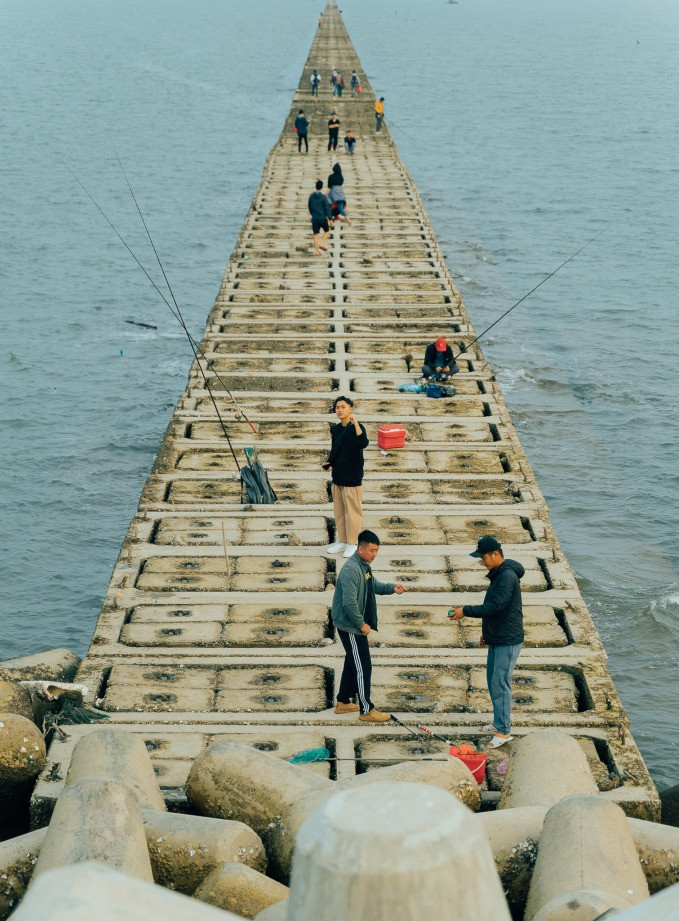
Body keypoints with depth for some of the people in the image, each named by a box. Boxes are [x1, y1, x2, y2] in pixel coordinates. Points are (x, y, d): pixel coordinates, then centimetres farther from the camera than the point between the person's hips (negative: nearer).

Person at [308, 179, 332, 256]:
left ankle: (317, 251, 2)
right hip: (323, 218, -3)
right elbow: (327, 208, -13)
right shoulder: (323, 197, -12)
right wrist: (330, 218, -9)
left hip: (314, 219, 4)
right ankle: (321, 244, -4)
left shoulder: (311, 196, 2)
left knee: (316, 235, 6)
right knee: (327, 232, 17)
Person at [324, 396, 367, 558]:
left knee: (352, 511, 1)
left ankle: (352, 543, 11)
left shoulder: (356, 427, -14)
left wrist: (355, 422, -35)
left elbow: (363, 443, -34)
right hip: (338, 477, 7)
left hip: (352, 477, -7)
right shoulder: (336, 429, 7)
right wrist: (330, 463, 1)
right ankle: (341, 540, 27)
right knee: (338, 511, 15)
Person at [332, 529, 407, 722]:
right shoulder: (351, 570, -25)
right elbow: (349, 603, -29)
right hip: (350, 626, -10)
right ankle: (367, 710, 3)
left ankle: (343, 702, 32)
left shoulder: (364, 566, 8)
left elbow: (373, 586, 23)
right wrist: (362, 624, -20)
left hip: (355, 625, 10)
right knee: (363, 666, -4)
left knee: (353, 663, 19)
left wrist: (391, 587, 4)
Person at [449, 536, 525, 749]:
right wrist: (486, 632, 25)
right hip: (496, 639, 11)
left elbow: (496, 606, -27)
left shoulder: (508, 576, -21)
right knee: (493, 682, 17)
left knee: (500, 685, -8)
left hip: (508, 642, -11)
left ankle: (503, 731, -2)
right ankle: (499, 722, 29)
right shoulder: (498, 574, 13)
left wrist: (466, 611, -24)